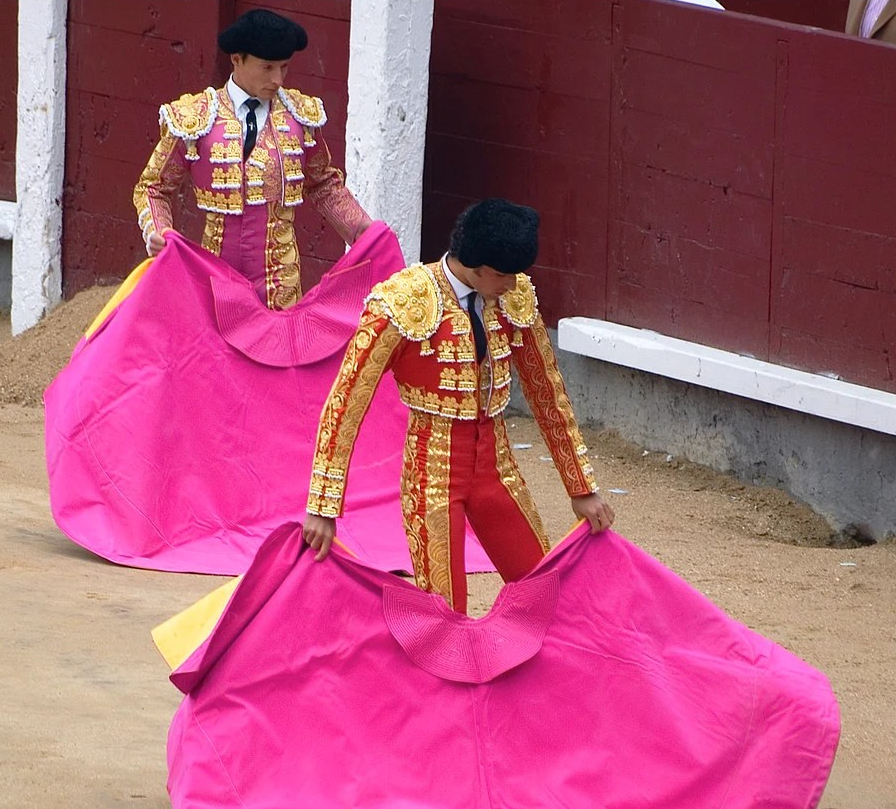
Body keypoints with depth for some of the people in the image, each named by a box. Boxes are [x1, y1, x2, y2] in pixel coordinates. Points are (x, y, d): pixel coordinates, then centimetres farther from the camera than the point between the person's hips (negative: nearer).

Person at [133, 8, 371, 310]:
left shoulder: (301, 115, 7)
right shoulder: (194, 119, -3)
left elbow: (323, 184, 21)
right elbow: (154, 187, 6)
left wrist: (363, 228, 9)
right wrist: (156, 232, -13)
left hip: (282, 275, 2)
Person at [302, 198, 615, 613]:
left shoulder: (516, 296, 0)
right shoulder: (403, 302, -16)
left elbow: (547, 393, 12)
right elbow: (346, 401, -14)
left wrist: (582, 490, 16)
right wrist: (323, 510, -16)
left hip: (495, 466, 5)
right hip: (432, 469, -5)